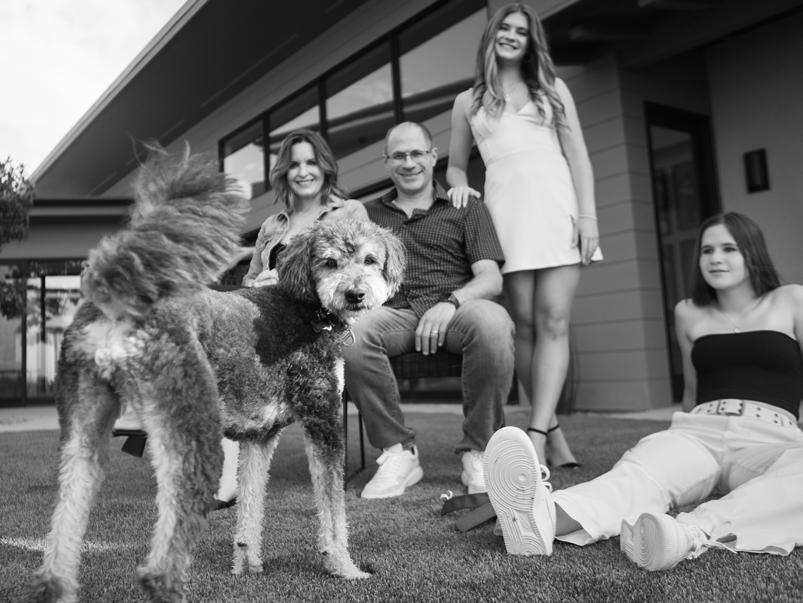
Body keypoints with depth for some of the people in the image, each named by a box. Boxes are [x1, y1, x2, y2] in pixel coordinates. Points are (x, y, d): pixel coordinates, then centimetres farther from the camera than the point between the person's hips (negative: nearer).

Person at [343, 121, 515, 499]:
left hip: (456, 311, -1)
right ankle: (398, 452, -15)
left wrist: (451, 302, -17)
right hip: (396, 314, 2)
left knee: (492, 321, -37)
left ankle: (478, 452, -15)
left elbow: (491, 279, 4)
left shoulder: (466, 209, 17)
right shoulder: (370, 215, 25)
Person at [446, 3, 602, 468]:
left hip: (557, 204, 0)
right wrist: (460, 185, 0)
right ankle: (553, 433, 5)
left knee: (553, 322, -12)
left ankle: (536, 437, -15)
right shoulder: (468, 102, 18)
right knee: (525, 326, -3)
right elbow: (456, 165, 24)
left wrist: (588, 216, -3)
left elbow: (578, 156, 9)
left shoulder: (552, 89, 16)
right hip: (505, 211, 1)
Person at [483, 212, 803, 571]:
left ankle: (691, 532, -60)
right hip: (699, 431, 1)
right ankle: (542, 518, -64)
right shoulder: (688, 313, 19)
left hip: (770, 439, 0)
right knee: (640, 470, -34)